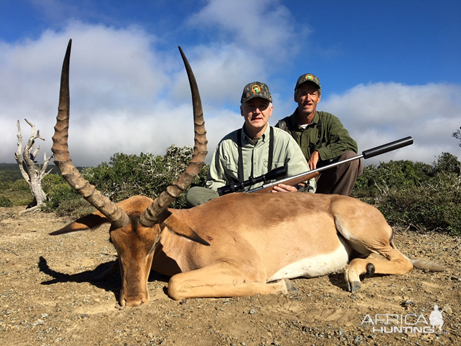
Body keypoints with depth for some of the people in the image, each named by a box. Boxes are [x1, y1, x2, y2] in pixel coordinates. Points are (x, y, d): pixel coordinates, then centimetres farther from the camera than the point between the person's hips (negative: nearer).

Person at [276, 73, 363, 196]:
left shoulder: (328, 120, 5)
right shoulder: (283, 126, 4)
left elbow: (350, 145, -10)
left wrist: (318, 153, -20)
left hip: (322, 180, 3)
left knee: (350, 157, -22)